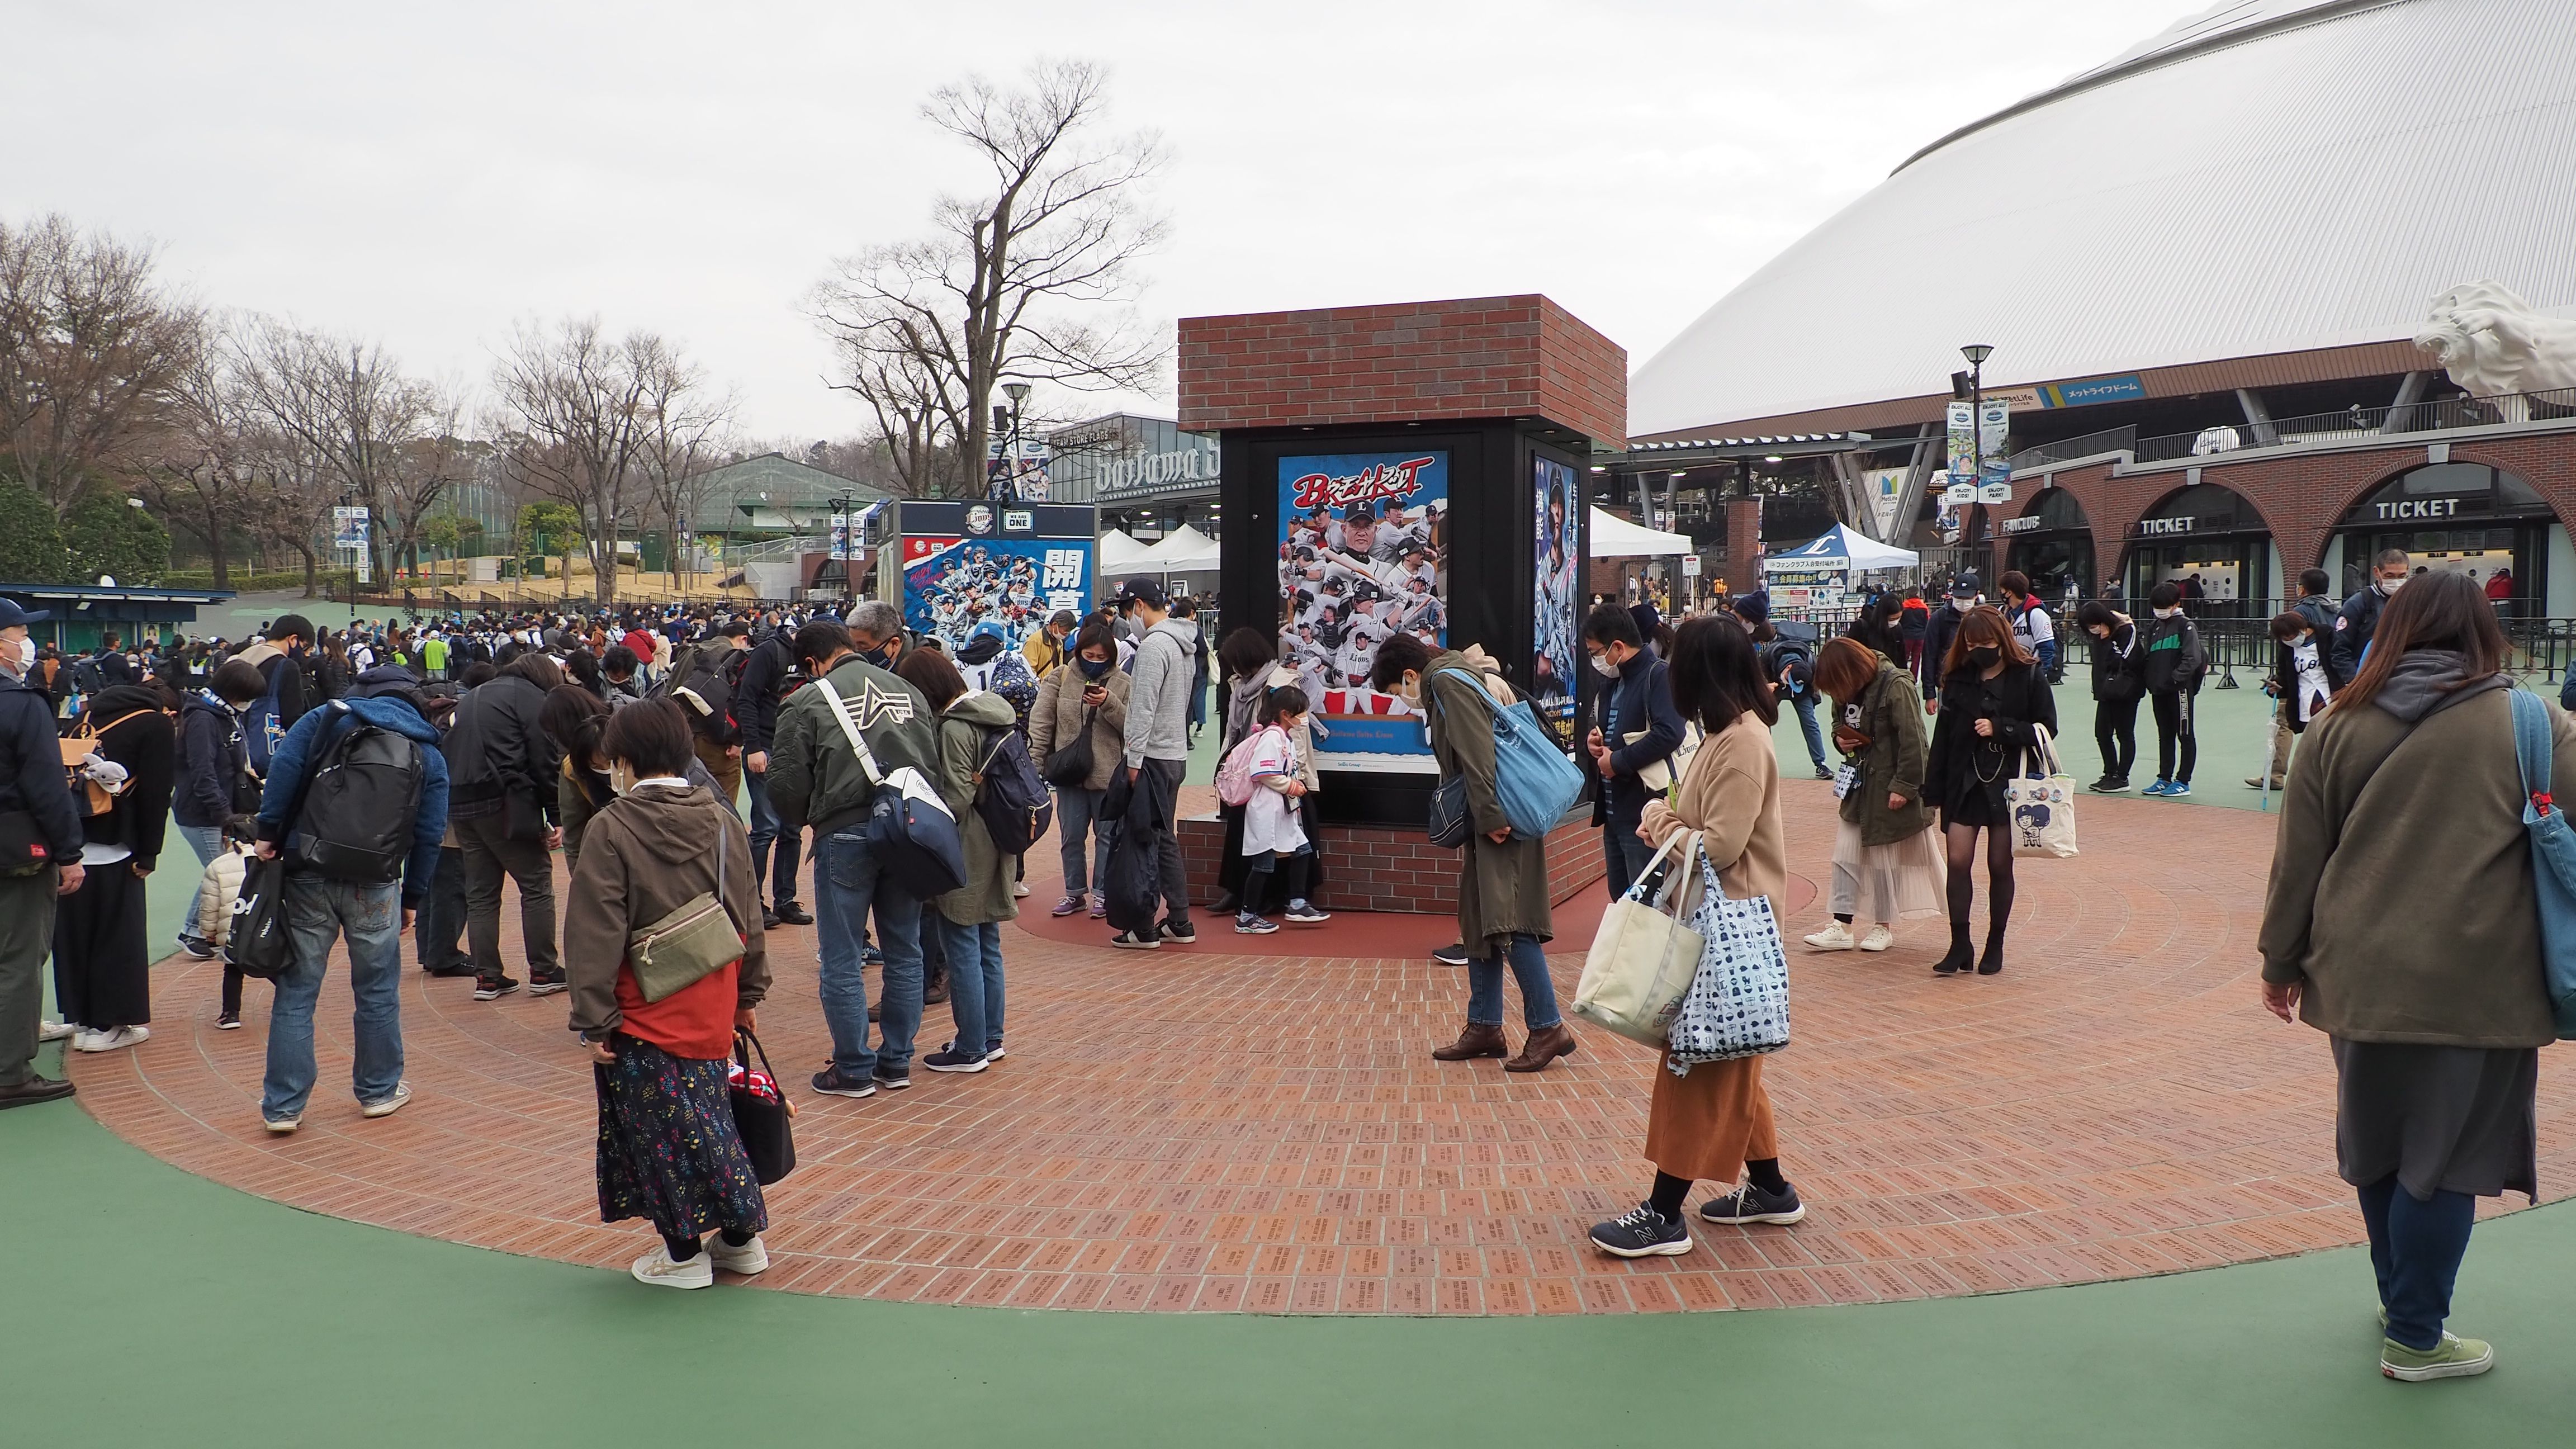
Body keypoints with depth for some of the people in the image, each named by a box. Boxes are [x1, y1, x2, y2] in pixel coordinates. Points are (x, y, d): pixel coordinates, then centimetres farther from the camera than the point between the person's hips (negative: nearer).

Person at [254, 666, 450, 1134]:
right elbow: (429, 834, 7)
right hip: (375, 884, 0)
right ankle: (379, 1091, 26)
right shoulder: (430, 754, 9)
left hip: (308, 874, 0)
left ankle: (283, 1106, 9)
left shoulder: (325, 718, 7)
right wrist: (413, 898, 13)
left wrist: (268, 832, -4)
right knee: (378, 992, 15)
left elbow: (284, 767, -8)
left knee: (296, 993, 7)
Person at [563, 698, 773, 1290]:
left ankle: (683, 1253, 14)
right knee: (707, 1113, 17)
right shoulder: (722, 820, 4)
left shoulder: (612, 827, -12)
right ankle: (740, 1238, 23)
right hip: (711, 1009, 5)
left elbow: (596, 932, -13)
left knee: (660, 1124, 6)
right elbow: (749, 916, 11)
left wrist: (594, 1019, -9)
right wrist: (748, 993, 19)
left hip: (644, 1014, -5)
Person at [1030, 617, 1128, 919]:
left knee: (1106, 835, 8)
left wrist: (1108, 703, -22)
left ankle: (1102, 892, 20)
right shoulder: (1059, 679, 1)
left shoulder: (1123, 684, 0)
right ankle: (1075, 892, 23)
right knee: (1071, 836, 9)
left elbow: (1131, 725, -7)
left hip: (1108, 773, -1)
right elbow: (1041, 722, -1)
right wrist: (1035, 763, -8)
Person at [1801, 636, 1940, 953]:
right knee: (1846, 855, 4)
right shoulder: (1846, 690, 3)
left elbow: (1913, 741, -20)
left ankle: (1884, 926, 21)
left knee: (1885, 858, 7)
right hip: (1857, 785, 7)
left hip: (1888, 788, -7)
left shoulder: (1896, 687, -19)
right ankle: (1842, 927, 9)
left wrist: (1904, 786, -20)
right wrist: (1840, 738, -2)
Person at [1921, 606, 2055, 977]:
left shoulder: (2028, 677, -5)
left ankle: (1995, 946, 19)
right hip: (1964, 782, 2)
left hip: (2008, 783, -2)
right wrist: (1933, 789, 2)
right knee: (1958, 862, -4)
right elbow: (1943, 736, 4)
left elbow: (2047, 727, -4)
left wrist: (1999, 728, -17)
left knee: (2000, 866, 6)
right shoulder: (1958, 678, 3)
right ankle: (1960, 947, 3)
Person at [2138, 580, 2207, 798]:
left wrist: (2176, 678, -20)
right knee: (2164, 735, 13)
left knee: (2185, 735, 2)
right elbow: (2145, 656, 13)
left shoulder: (2186, 626, -7)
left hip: (2180, 689, -7)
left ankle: (2183, 782, 4)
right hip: (2158, 690, 7)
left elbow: (2193, 658, -16)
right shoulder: (2153, 627, 13)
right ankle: (2164, 779, 20)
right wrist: (2149, 678, -1)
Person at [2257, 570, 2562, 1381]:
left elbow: (2298, 858, 6)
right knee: (2447, 1156, 4)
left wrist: (2283, 961, 16)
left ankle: (2401, 1298, 34)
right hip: (2476, 987, -3)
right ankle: (2415, 1340, 11)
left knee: (2377, 1147, 18)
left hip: (2362, 977, 4)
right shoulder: (2535, 727, -4)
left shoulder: (2340, 727, 3)